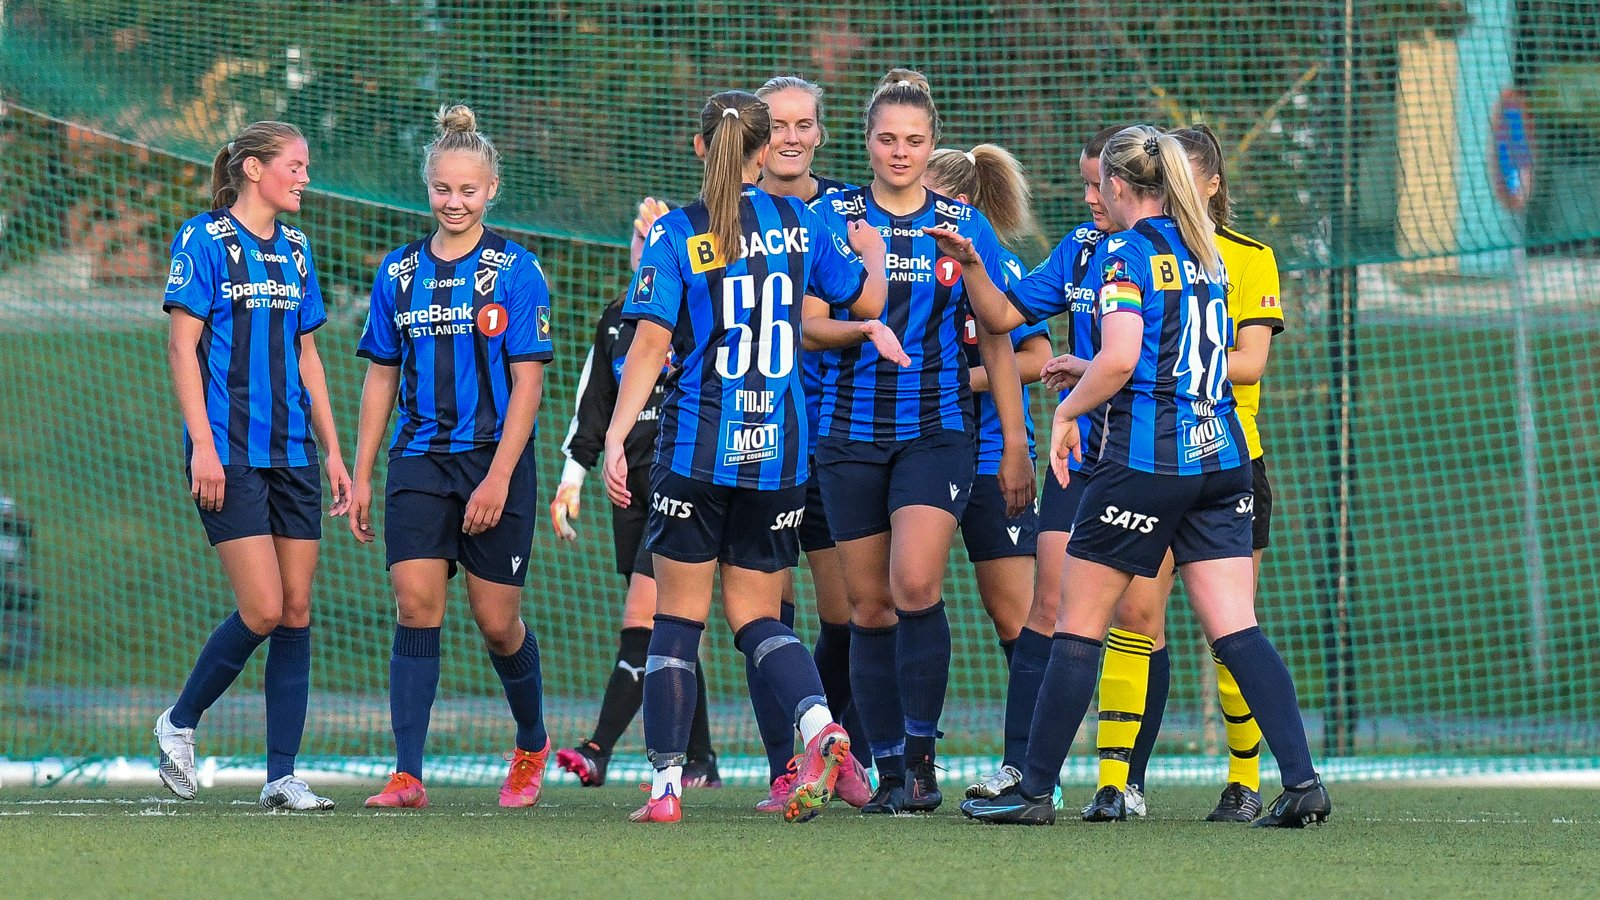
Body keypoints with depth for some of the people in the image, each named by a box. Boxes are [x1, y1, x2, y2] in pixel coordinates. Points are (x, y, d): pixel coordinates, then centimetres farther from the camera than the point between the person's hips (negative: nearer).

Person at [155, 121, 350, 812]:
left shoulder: (294, 248, 14)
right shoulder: (204, 239, -5)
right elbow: (182, 346, -8)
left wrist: (332, 449, 15)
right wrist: (202, 446, -15)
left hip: (293, 451, 7)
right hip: (230, 450, -7)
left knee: (296, 610, 0)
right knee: (262, 610, -13)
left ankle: (282, 775, 2)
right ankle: (180, 723, 10)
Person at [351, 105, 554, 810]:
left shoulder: (515, 272, -4)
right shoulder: (399, 272, 8)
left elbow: (527, 382, -7)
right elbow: (381, 377, 14)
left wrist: (498, 476, -14)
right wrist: (361, 474, 9)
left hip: (495, 463, -3)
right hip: (419, 462, 3)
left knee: (497, 621, 3)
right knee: (416, 606, -11)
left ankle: (532, 744, 31)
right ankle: (406, 776, -13)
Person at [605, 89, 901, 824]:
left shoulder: (674, 234, -5)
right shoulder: (797, 223, 3)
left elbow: (650, 346, -11)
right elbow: (868, 302, 15)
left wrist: (616, 437, -10)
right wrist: (872, 255, 36)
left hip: (696, 449, -3)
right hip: (779, 453, 3)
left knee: (679, 617, 5)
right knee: (756, 614, 10)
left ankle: (666, 783, 1)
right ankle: (819, 725, -17)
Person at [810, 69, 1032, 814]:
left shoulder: (964, 226, 5)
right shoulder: (833, 218, 4)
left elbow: (996, 340, 8)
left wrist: (1015, 445, 6)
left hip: (937, 430, -1)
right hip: (850, 434, 1)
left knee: (915, 585, -19)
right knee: (869, 607, 2)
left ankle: (922, 754, -9)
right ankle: (889, 772, 9)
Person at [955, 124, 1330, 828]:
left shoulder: (1129, 252, -8)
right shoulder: (1203, 252, 14)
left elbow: (1120, 358, -20)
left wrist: (1067, 409, -4)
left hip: (1144, 457, -7)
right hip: (1220, 453, 7)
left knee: (1079, 626, 4)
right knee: (1235, 630, 2)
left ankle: (1034, 790, 8)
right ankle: (1301, 779, -12)